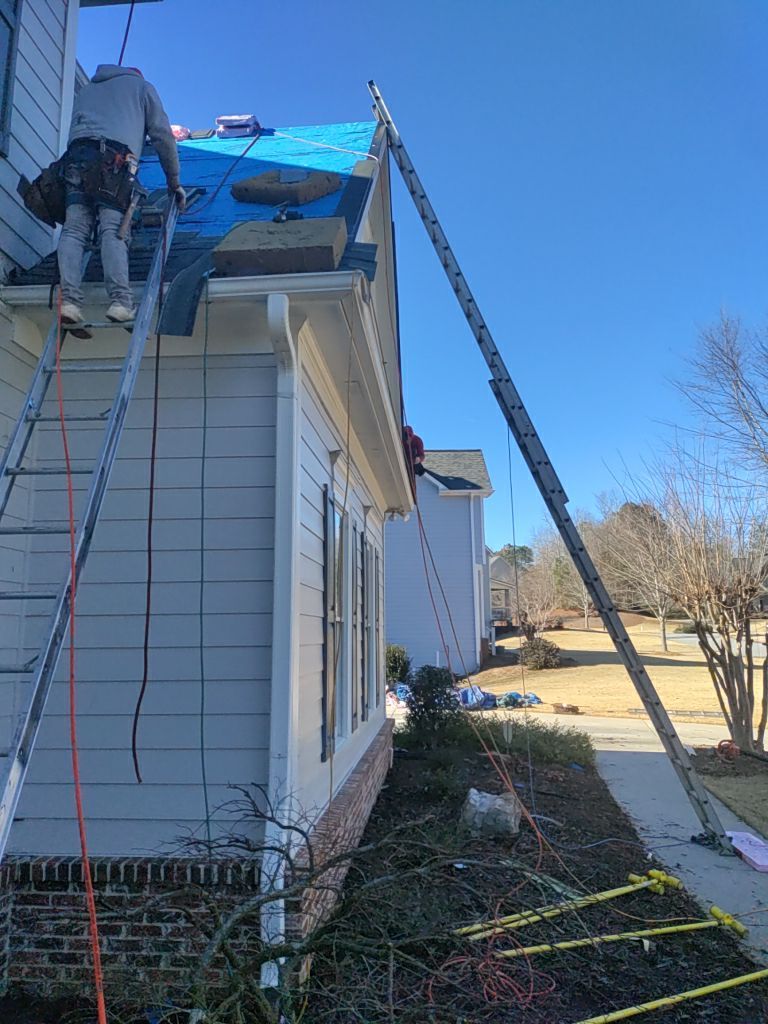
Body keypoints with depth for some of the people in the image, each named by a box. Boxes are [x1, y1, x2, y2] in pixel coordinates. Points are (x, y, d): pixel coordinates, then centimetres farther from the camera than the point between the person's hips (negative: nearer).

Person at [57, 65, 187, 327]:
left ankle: (70, 299, -24)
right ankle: (120, 300, -31)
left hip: (77, 153, 3)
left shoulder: (86, 89, 40)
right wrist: (174, 182, 21)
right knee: (113, 230, -14)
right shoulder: (142, 86, 29)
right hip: (115, 159, -3)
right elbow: (162, 135, 19)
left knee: (74, 228, -7)